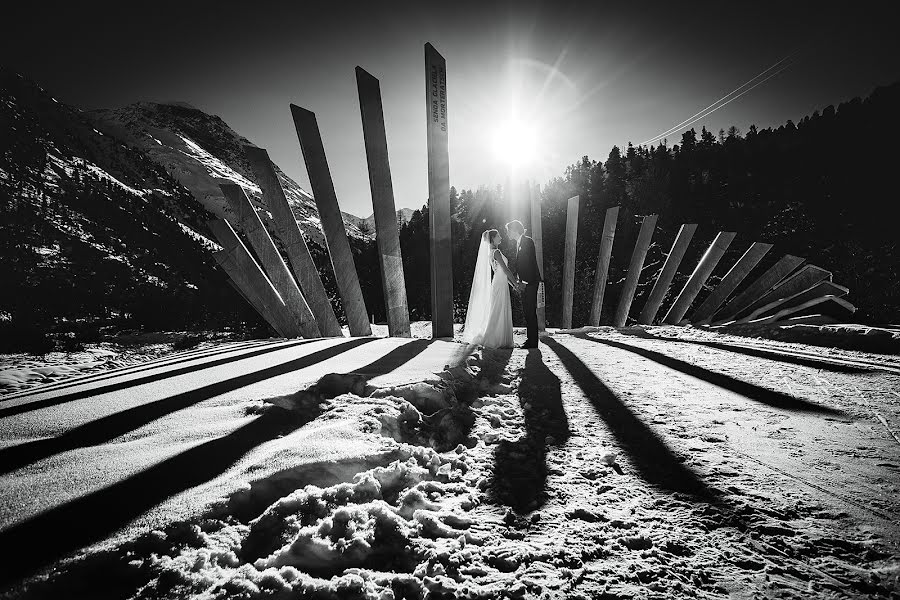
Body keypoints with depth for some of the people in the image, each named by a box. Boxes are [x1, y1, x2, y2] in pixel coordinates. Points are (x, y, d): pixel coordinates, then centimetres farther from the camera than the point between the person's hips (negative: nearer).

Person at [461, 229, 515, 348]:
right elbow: (505, 269, -18)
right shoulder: (496, 252, -14)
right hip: (500, 286, -9)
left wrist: (513, 284, 21)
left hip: (500, 285, 9)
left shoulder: (492, 252, 15)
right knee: (498, 313, -4)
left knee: (502, 314, 12)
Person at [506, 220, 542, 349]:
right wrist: (516, 280, 10)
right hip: (523, 282, 9)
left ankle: (533, 342, -1)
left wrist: (524, 282, -19)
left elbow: (529, 263, -17)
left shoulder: (528, 241, -11)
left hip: (530, 282, -9)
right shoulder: (518, 243, 16)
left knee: (530, 311, -7)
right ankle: (531, 340, 19)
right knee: (526, 311, 12)